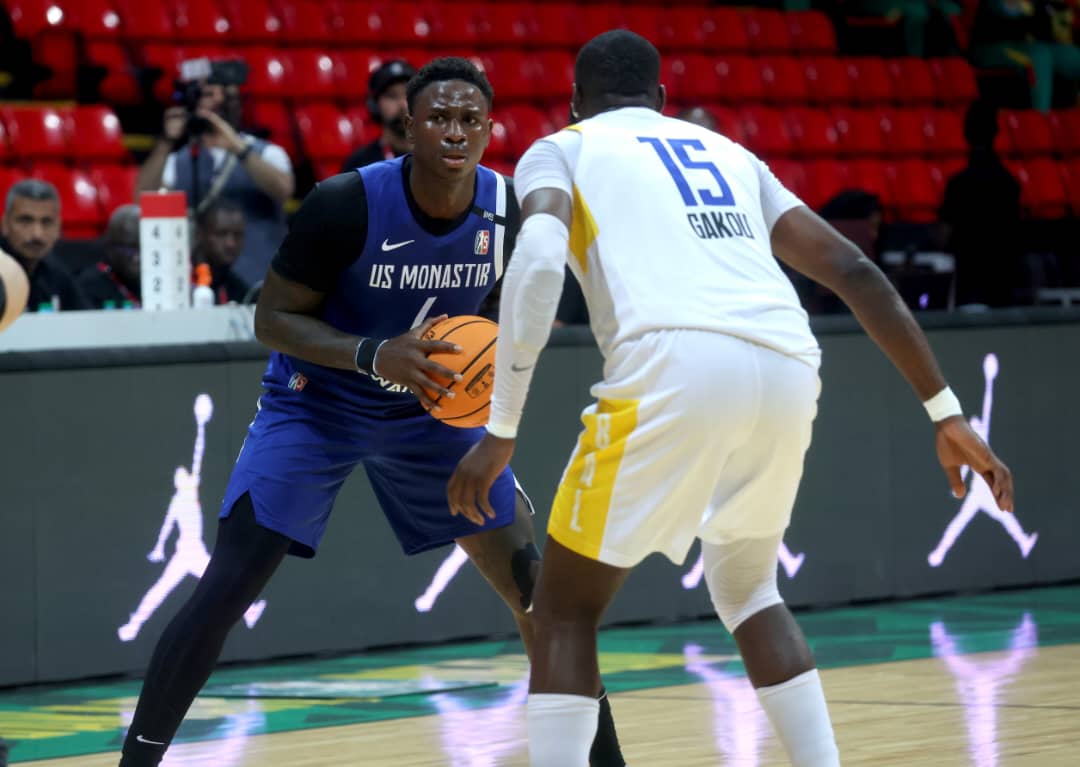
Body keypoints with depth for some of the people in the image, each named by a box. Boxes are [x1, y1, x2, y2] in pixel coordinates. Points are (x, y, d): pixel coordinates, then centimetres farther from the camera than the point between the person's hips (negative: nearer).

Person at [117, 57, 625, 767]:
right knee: (224, 592, -15)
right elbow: (273, 317, -19)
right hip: (318, 404, -4)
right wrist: (375, 356, -33)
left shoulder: (509, 210, -14)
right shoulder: (346, 205, -26)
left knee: (535, 585, -2)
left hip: (432, 408, 4)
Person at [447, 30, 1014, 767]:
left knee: (564, 607, 10)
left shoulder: (559, 150, 21)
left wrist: (501, 431, -4)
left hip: (677, 365, -5)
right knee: (747, 587, 30)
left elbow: (538, 259, -2)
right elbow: (853, 270, 24)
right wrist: (947, 412, 24)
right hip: (788, 372, 5)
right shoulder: (730, 153, 34)